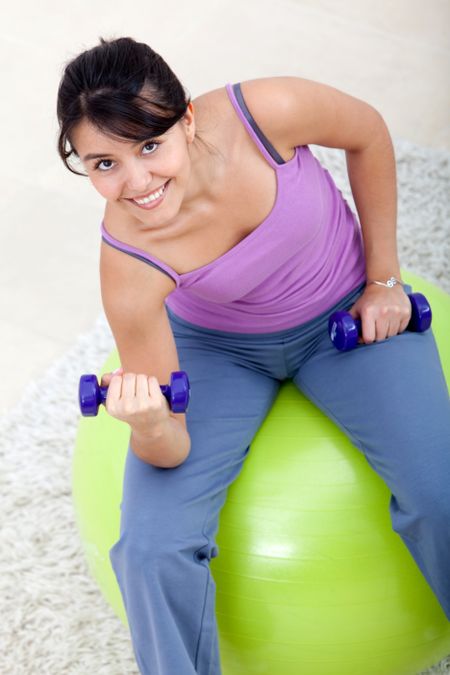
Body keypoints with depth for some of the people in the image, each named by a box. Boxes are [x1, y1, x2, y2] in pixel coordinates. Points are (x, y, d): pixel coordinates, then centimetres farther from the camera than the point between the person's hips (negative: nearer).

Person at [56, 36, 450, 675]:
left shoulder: (266, 113, -33)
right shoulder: (130, 266, -32)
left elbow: (367, 133, -8)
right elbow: (172, 452, -23)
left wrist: (384, 277, -4)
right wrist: (150, 429, -47)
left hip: (346, 314, 1)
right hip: (216, 347, -1)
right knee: (151, 550, -17)